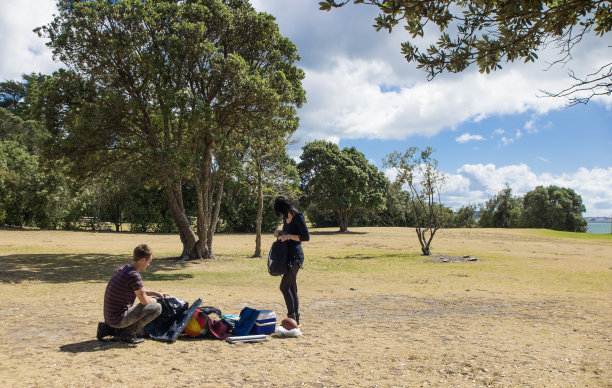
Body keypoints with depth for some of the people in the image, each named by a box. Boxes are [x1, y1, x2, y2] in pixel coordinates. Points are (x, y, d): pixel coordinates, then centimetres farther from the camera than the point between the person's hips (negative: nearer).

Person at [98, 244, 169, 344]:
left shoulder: (122, 269, 9)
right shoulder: (134, 275, -22)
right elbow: (144, 301, -13)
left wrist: (156, 293, 27)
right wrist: (154, 301, 8)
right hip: (118, 319, -9)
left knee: (141, 331, 31)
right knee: (157, 308, -12)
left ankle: (108, 328, 16)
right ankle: (128, 333, -6)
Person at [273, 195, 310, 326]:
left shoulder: (298, 216, -13)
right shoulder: (286, 217, 11)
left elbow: (306, 236, -15)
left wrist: (289, 236, -19)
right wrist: (280, 233, 6)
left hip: (296, 255, -9)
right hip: (288, 255, 9)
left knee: (284, 286, -12)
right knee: (292, 288, 11)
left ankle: (291, 317, -6)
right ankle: (295, 319, 18)